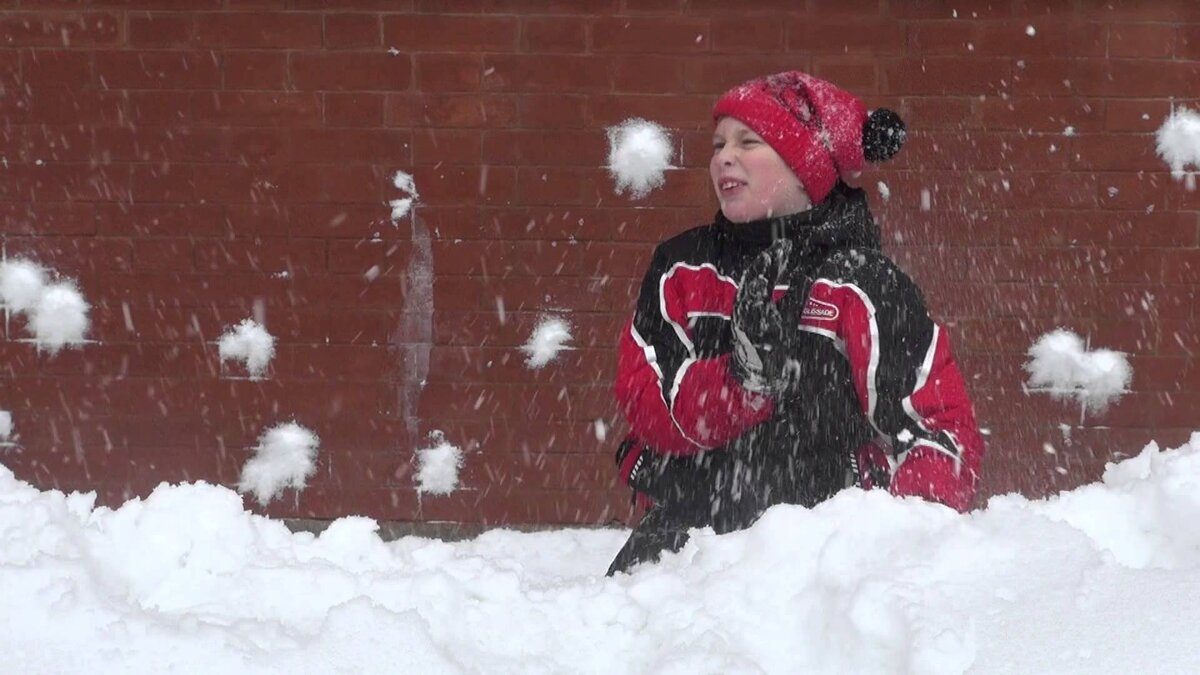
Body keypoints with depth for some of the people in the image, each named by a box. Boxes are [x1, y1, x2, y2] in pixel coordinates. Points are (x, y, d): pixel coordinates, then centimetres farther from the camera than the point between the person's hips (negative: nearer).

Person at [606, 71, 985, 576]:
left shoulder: (859, 285, -1)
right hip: (685, 531, 3)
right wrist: (741, 376, -20)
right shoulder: (681, 270, 10)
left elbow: (943, 427, -2)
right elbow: (647, 409, -2)